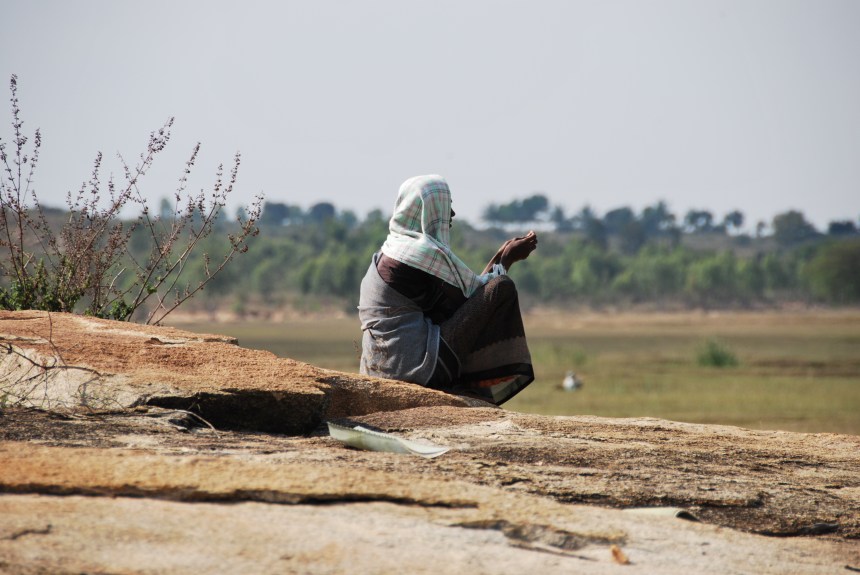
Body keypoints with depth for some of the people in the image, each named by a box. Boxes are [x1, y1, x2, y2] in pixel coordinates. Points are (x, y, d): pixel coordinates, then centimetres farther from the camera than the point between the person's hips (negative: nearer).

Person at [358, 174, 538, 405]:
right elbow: (471, 296, -4)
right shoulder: (424, 252, -13)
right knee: (501, 288, -9)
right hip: (417, 365, -10)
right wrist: (507, 259, 8)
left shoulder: (392, 249, 16)